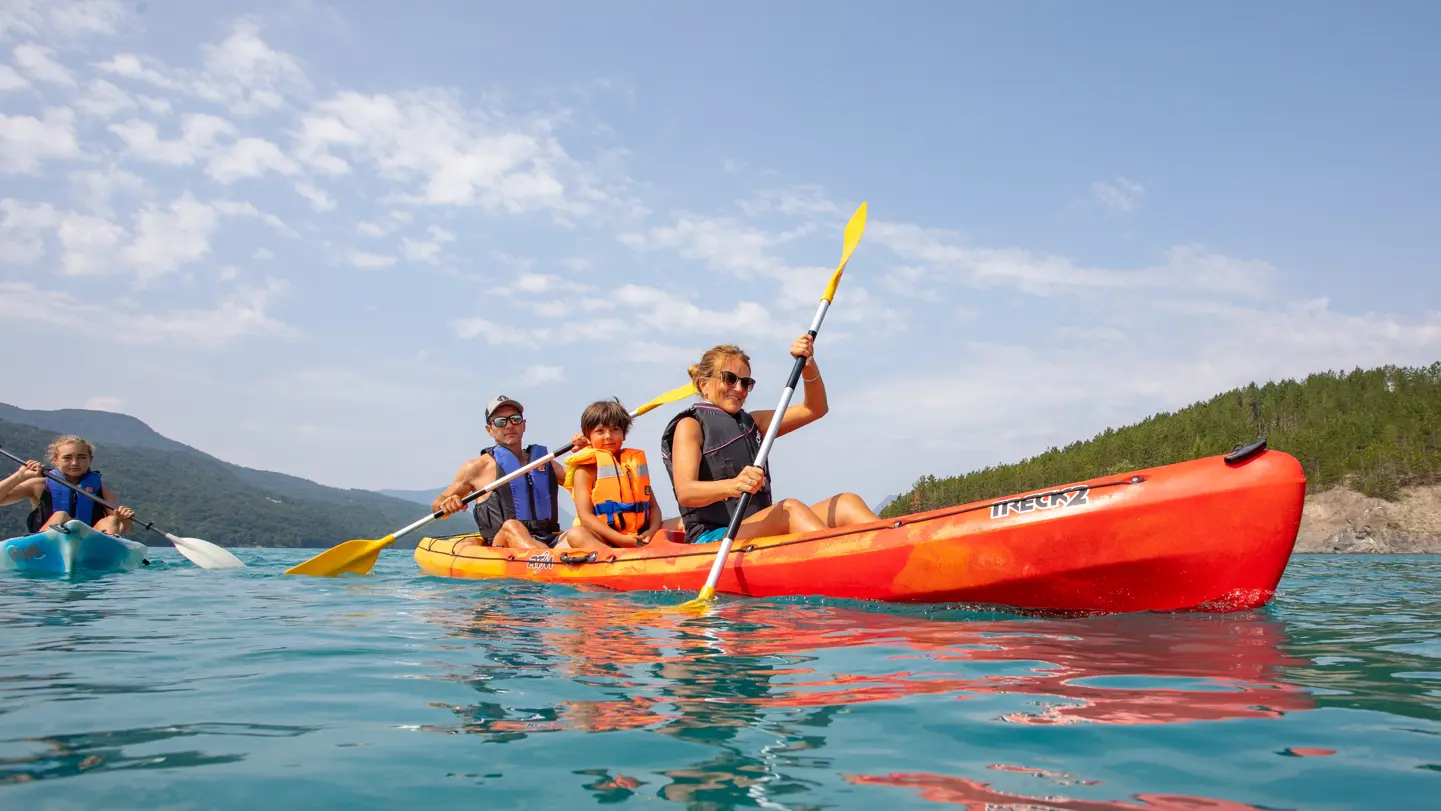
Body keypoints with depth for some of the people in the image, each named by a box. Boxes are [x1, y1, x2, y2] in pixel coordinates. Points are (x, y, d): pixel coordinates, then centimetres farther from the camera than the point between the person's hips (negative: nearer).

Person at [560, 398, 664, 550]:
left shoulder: (636, 462, 17)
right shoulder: (586, 469, 4)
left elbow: (653, 506, 14)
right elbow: (585, 516, -8)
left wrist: (652, 530, -9)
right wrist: (620, 539, -20)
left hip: (638, 537, 4)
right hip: (603, 539, -4)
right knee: (575, 534, -33)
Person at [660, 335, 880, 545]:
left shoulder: (752, 423, 24)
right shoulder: (690, 425, 2)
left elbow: (815, 409, 18)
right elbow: (684, 493, -15)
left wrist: (808, 367, -1)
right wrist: (731, 486, -35)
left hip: (759, 533, 7)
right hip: (712, 539, -7)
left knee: (846, 503, -15)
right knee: (790, 509, -33)